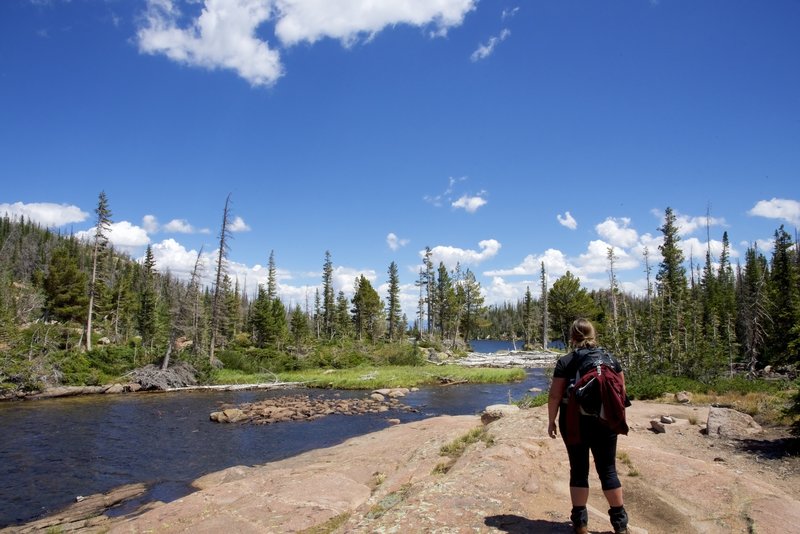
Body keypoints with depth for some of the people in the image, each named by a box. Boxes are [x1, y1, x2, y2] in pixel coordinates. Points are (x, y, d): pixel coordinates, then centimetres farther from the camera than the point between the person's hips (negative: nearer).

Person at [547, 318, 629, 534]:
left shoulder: (565, 362, -7)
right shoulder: (611, 359, 2)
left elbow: (555, 395, -8)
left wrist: (551, 420, 2)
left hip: (574, 423, -2)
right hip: (605, 422, 2)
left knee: (579, 470, 9)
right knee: (608, 470, 12)